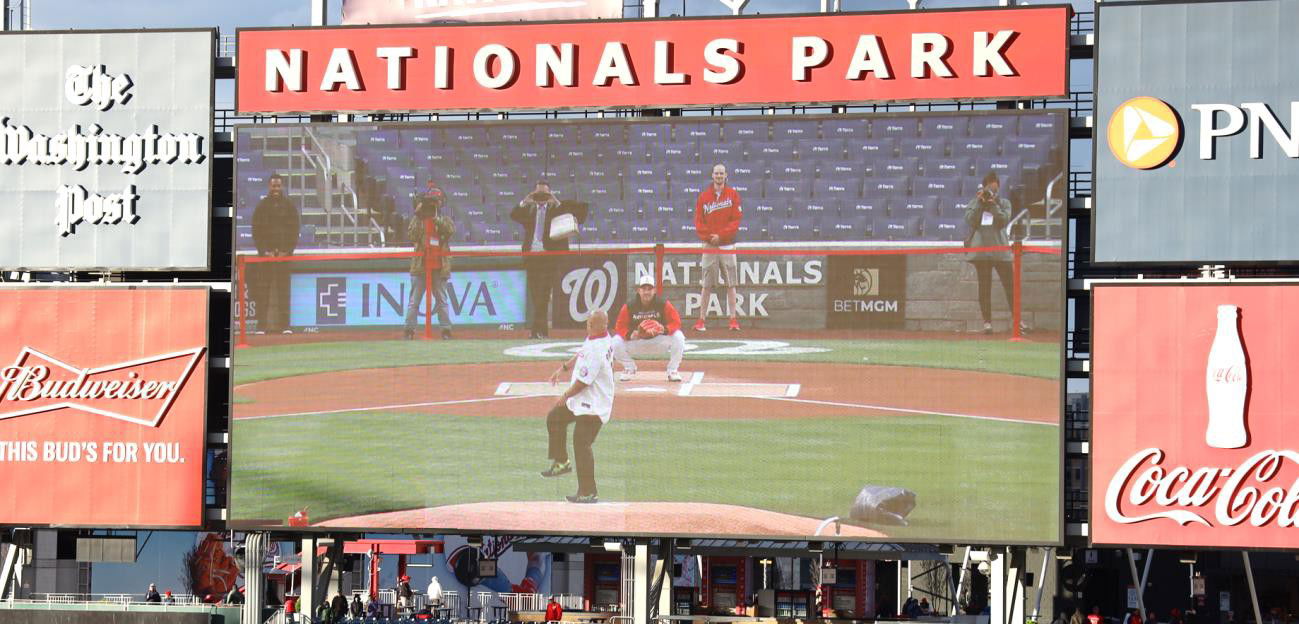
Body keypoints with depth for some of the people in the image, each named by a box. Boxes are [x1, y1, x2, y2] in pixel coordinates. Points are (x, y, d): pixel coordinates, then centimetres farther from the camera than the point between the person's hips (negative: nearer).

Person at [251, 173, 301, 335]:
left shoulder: (289, 207, 9)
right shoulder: (261, 206, 7)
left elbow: (294, 231, 6)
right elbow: (256, 230, 4)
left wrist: (288, 250, -7)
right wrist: (264, 250, -8)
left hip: (284, 253, 0)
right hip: (266, 253, 0)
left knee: (284, 289, -2)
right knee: (263, 289, -4)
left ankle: (284, 325, -2)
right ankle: (261, 325, -5)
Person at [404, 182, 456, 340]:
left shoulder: (444, 220, 9)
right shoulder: (418, 219, 8)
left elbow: (451, 230, -12)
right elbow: (411, 235, -7)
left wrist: (436, 217, -14)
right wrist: (418, 218, -12)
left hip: (439, 267, 0)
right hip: (420, 267, 0)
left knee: (441, 300, 3)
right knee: (414, 300, 0)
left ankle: (446, 329, 4)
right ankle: (409, 329, 1)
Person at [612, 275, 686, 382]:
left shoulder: (663, 304, -14)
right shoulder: (629, 306, -13)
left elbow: (676, 322, -17)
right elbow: (620, 327, -12)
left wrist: (664, 329, -38)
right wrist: (631, 335, -34)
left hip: (659, 340, -1)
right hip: (637, 341, 1)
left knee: (678, 337, -28)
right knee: (616, 341, -24)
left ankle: (673, 370, -7)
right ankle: (629, 369, 5)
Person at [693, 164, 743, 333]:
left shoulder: (733, 195, 4)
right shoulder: (704, 197, 7)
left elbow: (736, 221, -2)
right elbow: (698, 222, 4)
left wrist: (720, 235, -12)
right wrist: (709, 236, -12)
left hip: (727, 244, 0)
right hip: (709, 246, 0)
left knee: (731, 284, -2)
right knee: (707, 285, -1)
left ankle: (733, 320, -2)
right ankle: (701, 320, 0)